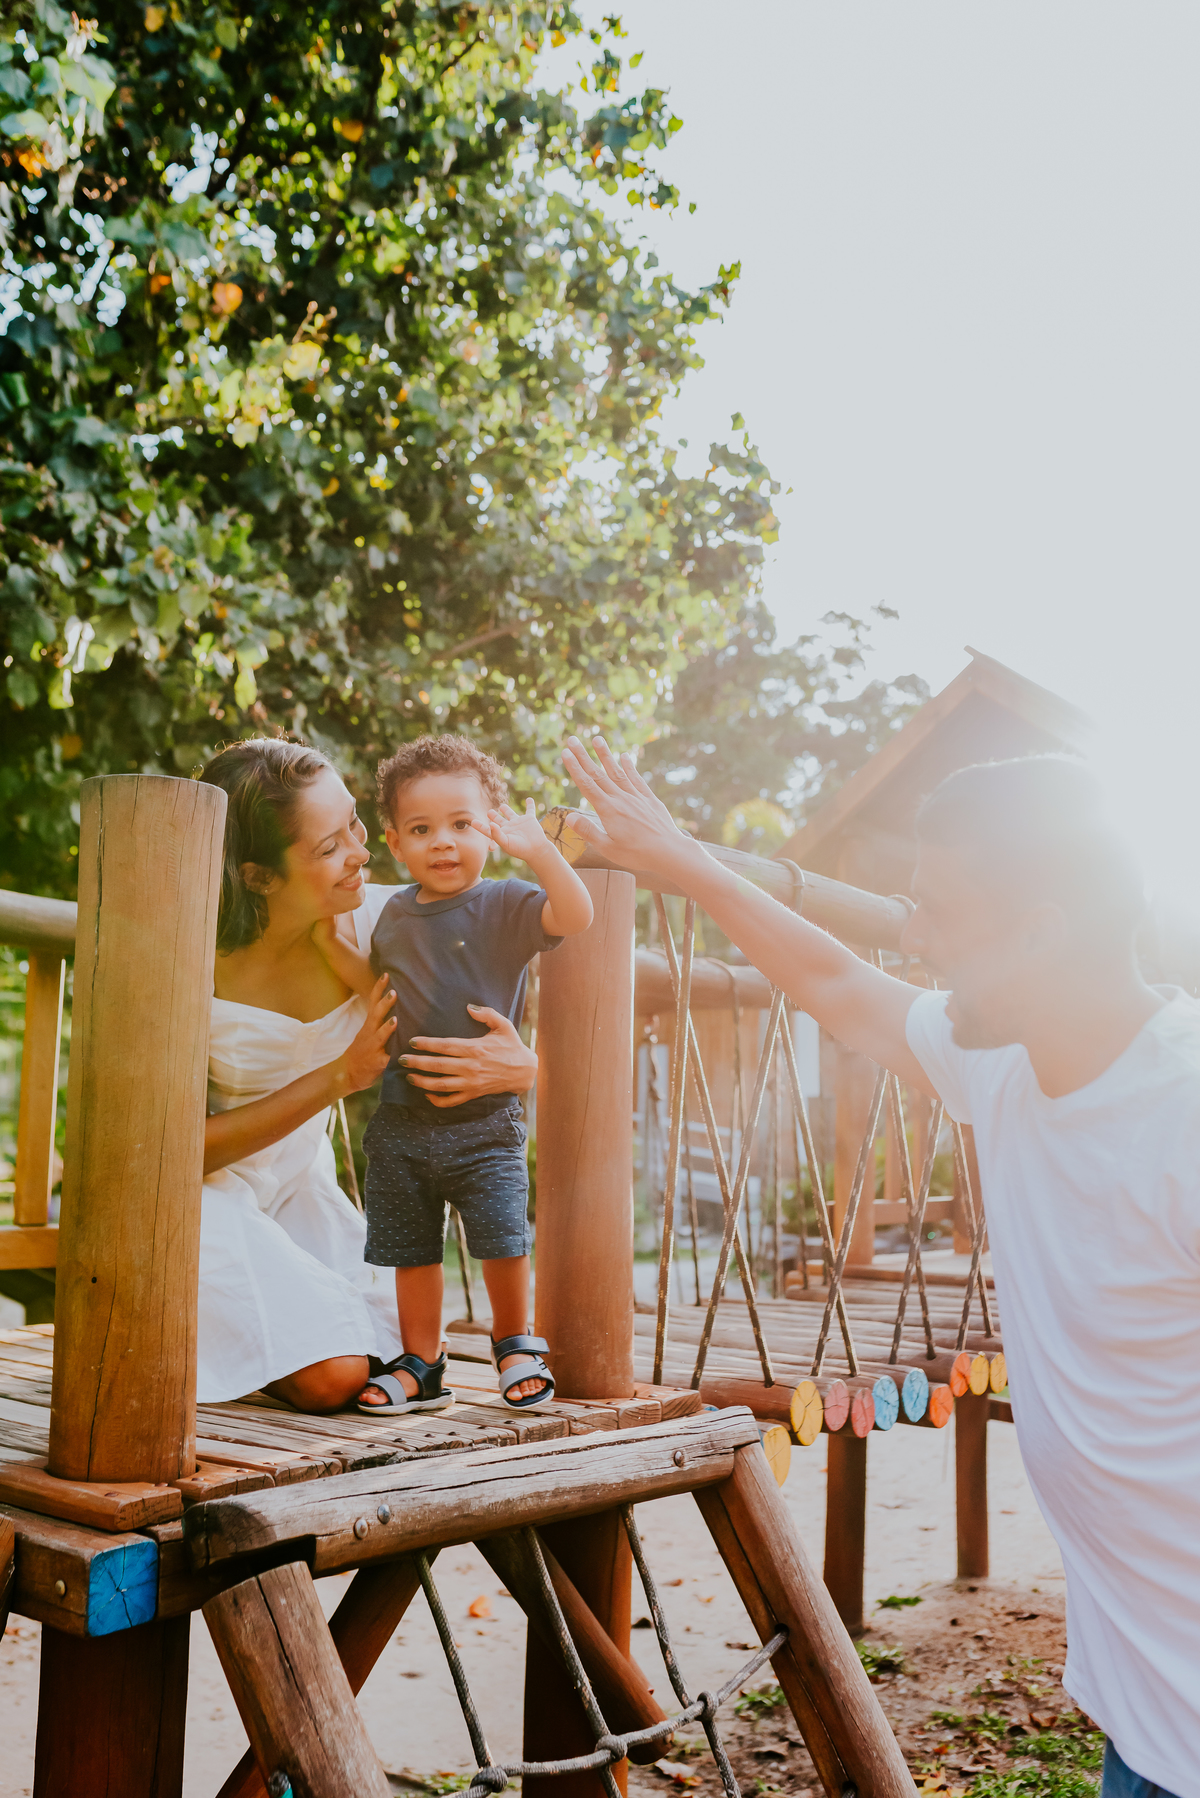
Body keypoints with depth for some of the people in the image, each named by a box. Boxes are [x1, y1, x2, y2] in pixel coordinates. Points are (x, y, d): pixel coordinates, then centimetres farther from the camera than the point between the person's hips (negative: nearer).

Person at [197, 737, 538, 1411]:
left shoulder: (378, 920, -19)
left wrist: (523, 1067, -38)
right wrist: (340, 1078, -29)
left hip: (296, 1181, 5)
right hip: (189, 1185, -4)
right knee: (333, 1376, -17)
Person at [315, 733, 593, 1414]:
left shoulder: (506, 905, -7)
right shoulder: (396, 915, 8)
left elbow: (577, 916, -24)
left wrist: (537, 848, -33)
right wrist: (333, 942, 9)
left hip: (485, 1118, -4)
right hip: (404, 1120, 4)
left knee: (503, 1239, -3)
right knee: (412, 1252, 10)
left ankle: (515, 1342, 24)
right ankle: (421, 1366, 26)